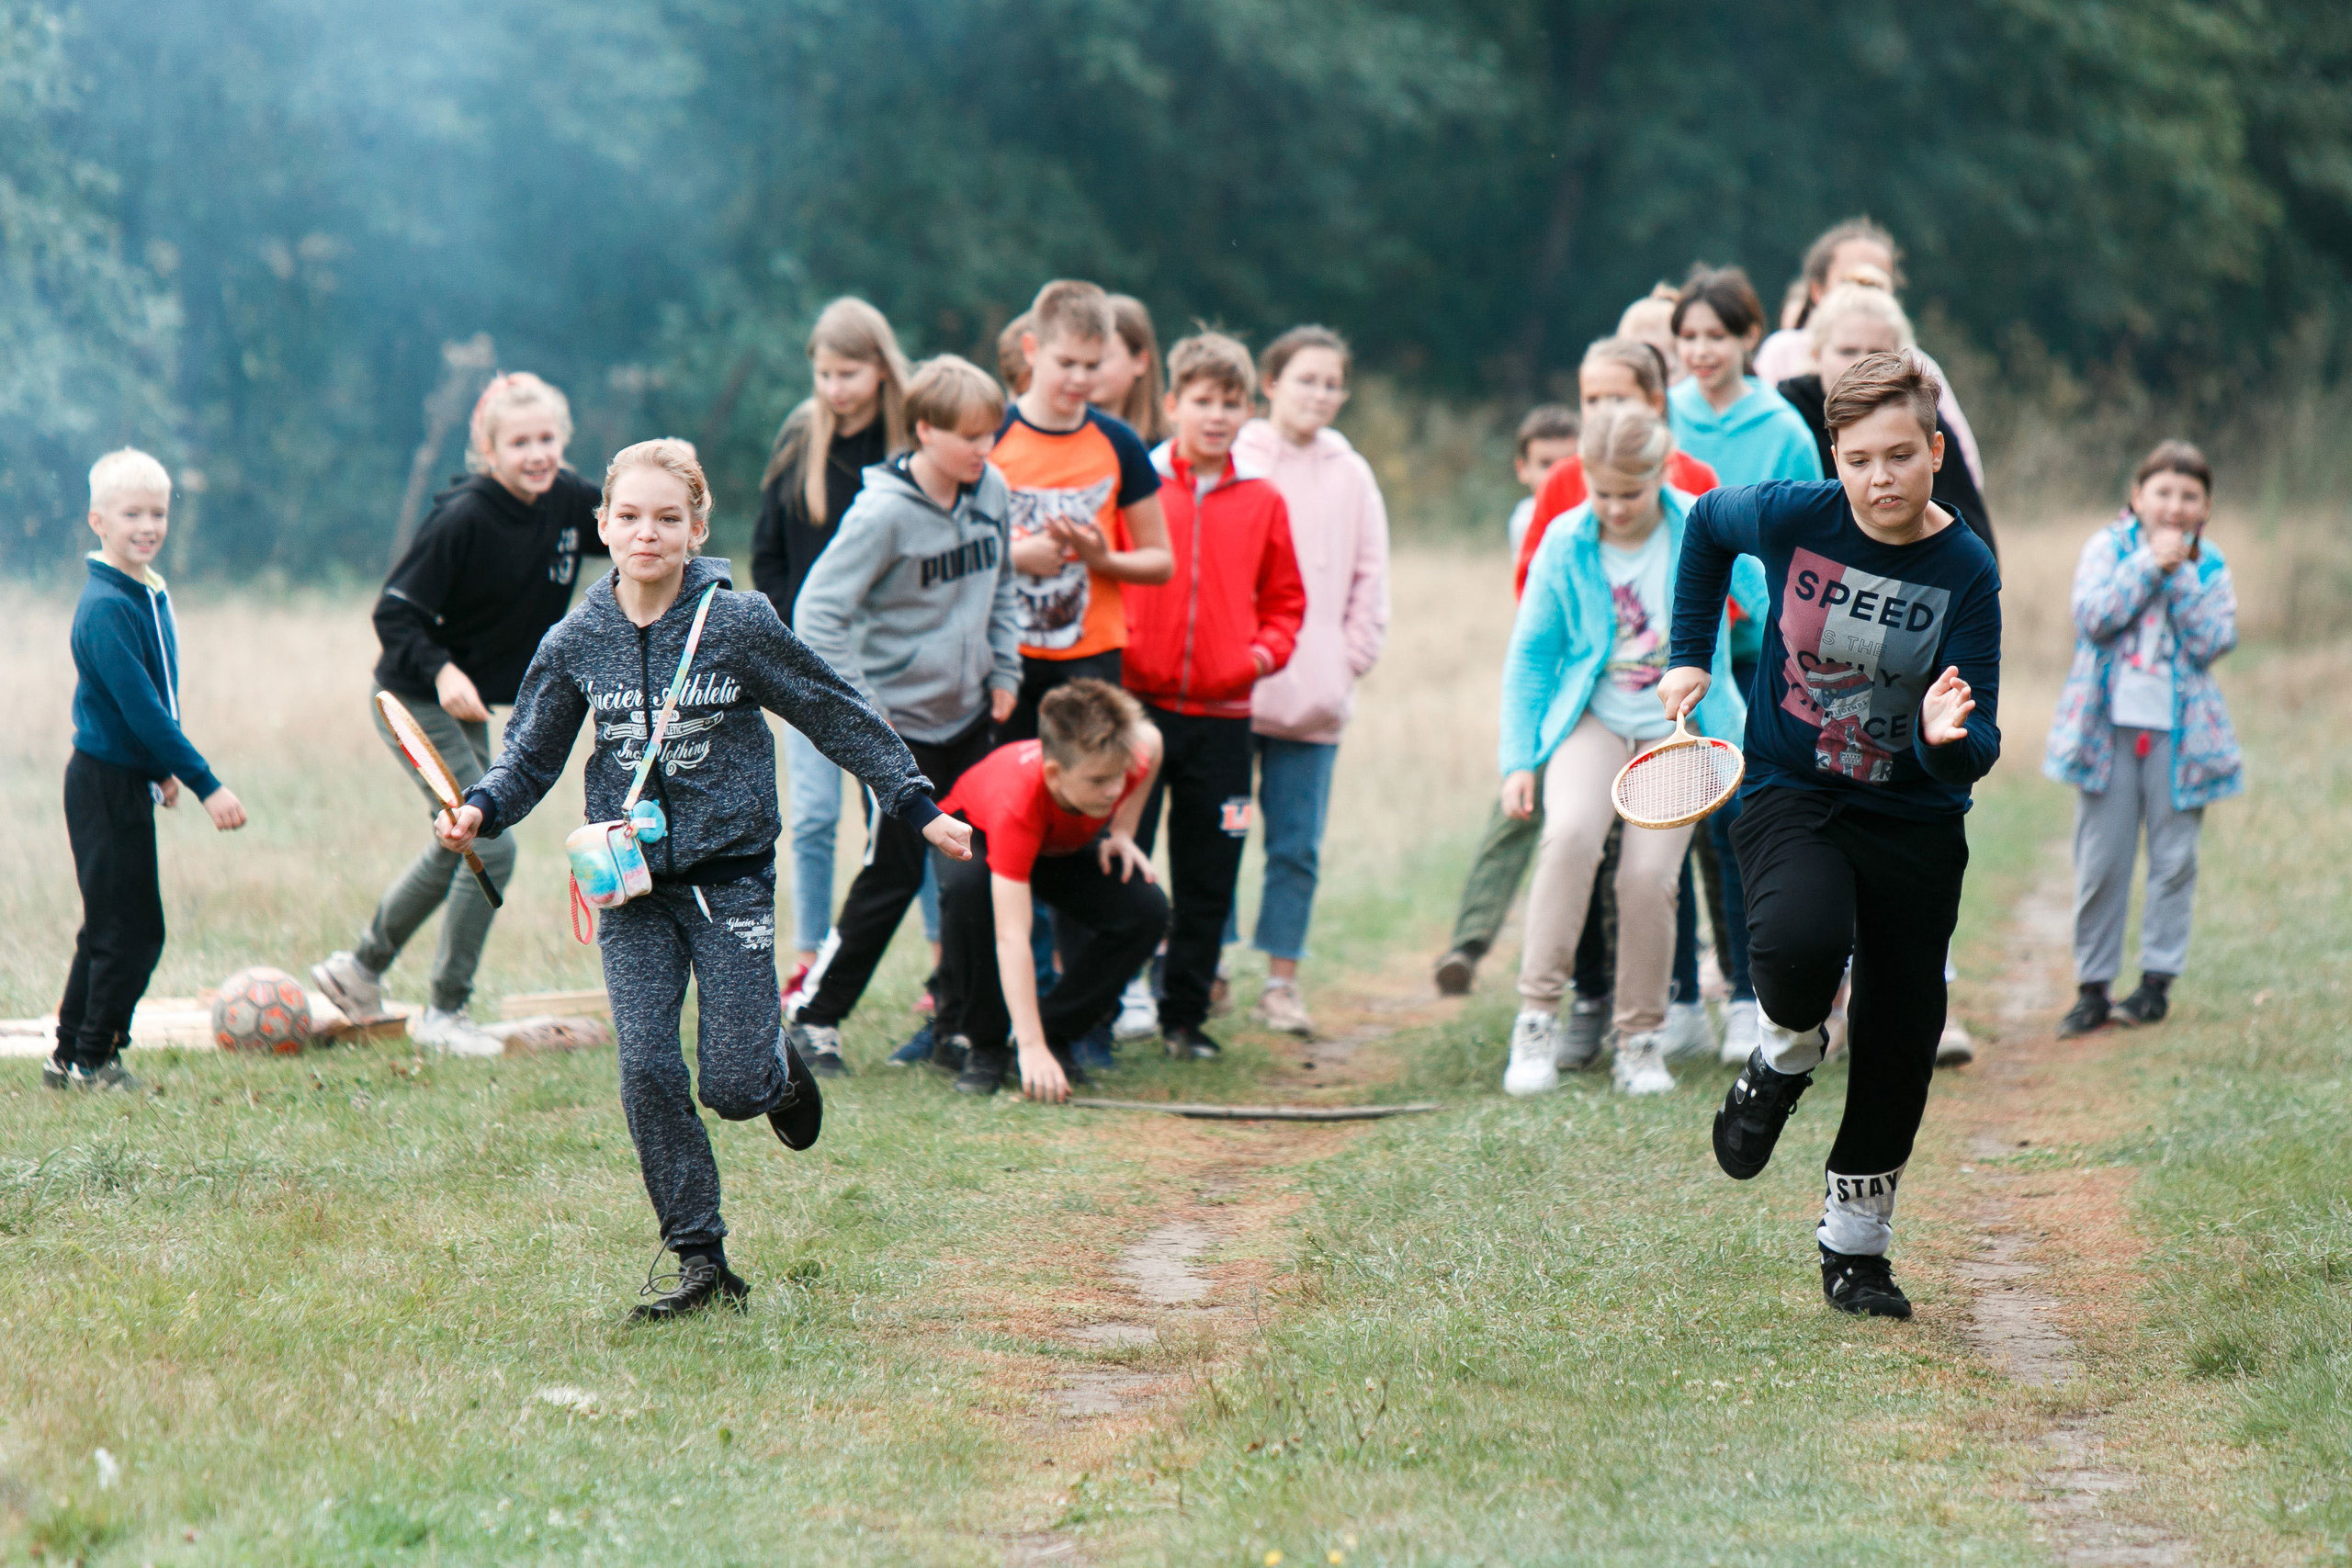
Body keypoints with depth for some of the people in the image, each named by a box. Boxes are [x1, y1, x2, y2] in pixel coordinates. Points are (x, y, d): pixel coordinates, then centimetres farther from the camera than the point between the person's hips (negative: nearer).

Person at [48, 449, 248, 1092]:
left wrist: (164, 767, 25)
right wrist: (205, 784, -24)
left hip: (129, 780, 9)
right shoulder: (106, 608, -21)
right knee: (132, 930, -4)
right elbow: (140, 706, -24)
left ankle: (70, 1058, 25)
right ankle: (92, 1061, 7)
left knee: (111, 929, 16)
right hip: (106, 784, -9)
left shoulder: (151, 593, 9)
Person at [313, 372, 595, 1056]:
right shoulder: (462, 520, -26)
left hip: (469, 705, 9)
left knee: (456, 850, 21)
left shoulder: (569, 501, -6)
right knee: (490, 849, -13)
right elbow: (394, 613, -22)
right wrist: (441, 671, -39)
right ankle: (444, 1013, 0)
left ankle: (359, 969, 40)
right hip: (415, 704, -9)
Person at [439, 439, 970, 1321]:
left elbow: (838, 717, 2)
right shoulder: (576, 643, 0)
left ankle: (780, 1071, 31)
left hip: (730, 873, -2)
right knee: (648, 1073, -8)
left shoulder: (739, 623, -7)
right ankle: (700, 1260, 2)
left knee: (734, 1088, -7)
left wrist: (916, 808, 3)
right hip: (631, 884, 2)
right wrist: (481, 811, -10)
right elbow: (532, 755, 10)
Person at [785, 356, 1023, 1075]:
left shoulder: (992, 491, 1)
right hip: (899, 724, -6)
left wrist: (1003, 671, 11)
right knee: (893, 876, -3)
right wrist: (861, 712, -21)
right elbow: (819, 612, -18)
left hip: (969, 717, 6)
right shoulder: (884, 513, -19)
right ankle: (814, 1016, 9)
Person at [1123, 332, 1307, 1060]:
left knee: (1207, 877, 7)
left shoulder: (1263, 502, 9)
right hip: (1137, 705, -3)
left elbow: (1284, 598, 17)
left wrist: (1267, 648, -1)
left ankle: (1186, 1013, 16)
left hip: (1222, 710, 3)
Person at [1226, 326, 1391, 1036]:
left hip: (1313, 696, 2)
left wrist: (1349, 661, 2)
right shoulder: (1232, 465, 2)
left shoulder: (1351, 476, 9)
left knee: (1297, 844, 3)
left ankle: (1282, 980, 8)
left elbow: (1370, 580, 12)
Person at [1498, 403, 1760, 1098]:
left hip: (1678, 728, 0)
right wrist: (1519, 758, 0)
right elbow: (1530, 652, 3)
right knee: (1570, 832, -28)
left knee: (1649, 875, -14)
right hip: (1592, 721, 0)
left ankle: (1642, 1041, 5)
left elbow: (1775, 602, 1)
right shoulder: (1566, 545, -6)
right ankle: (1537, 1019, -22)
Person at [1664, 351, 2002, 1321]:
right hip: (1791, 794, -1)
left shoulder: (1966, 570, -13)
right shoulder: (1790, 518, -11)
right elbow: (1706, 522, 15)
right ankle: (1784, 1058, 2)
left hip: (1914, 818, 1)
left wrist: (1949, 739, -38)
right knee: (1800, 939, -33)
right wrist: (1691, 653, 14)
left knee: (1901, 1035, 4)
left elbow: (1976, 756, -15)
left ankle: (1856, 1241, 24)